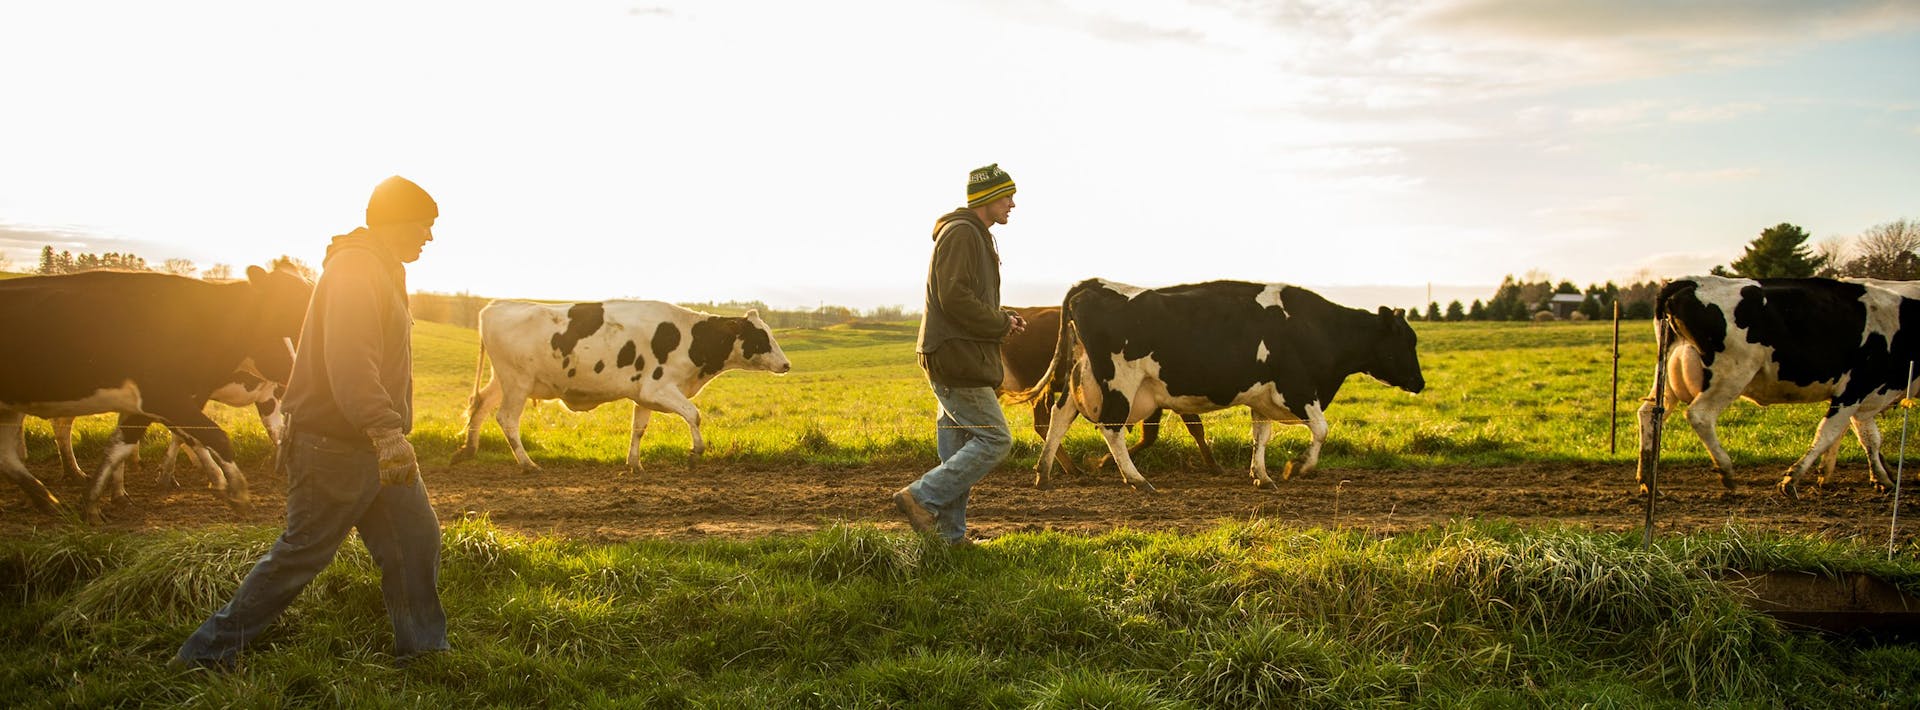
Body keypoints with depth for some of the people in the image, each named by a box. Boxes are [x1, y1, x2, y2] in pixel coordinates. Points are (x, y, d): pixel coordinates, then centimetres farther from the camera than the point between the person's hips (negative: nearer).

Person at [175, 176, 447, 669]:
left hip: (374, 444, 10)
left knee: (417, 540, 10)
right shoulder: (354, 268, -17)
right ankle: (208, 653, 13)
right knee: (302, 554, -1)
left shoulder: (381, 270, 16)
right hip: (333, 447, -10)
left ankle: (423, 650, 19)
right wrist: (387, 431, -38)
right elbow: (349, 361, -30)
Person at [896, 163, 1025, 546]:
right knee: (994, 440, -10)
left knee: (958, 446, 11)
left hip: (956, 356, 10)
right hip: (957, 356, -10)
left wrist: (1001, 318, 10)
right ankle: (921, 497, -7)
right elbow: (954, 298, -21)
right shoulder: (961, 233, -12)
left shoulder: (976, 236, 21)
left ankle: (950, 534, 16)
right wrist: (1000, 324, -11)